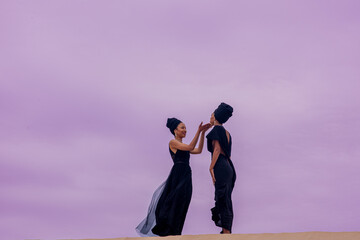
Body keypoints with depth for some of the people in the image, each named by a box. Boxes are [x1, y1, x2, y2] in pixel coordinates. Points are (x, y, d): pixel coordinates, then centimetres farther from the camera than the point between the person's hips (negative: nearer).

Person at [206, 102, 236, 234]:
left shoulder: (217, 129, -4)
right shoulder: (226, 133, 21)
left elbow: (217, 149, -13)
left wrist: (211, 168, -16)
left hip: (221, 168, -9)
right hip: (229, 168, 9)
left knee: (223, 201, -9)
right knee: (226, 201, 8)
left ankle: (226, 233, -11)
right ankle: (227, 232, 9)